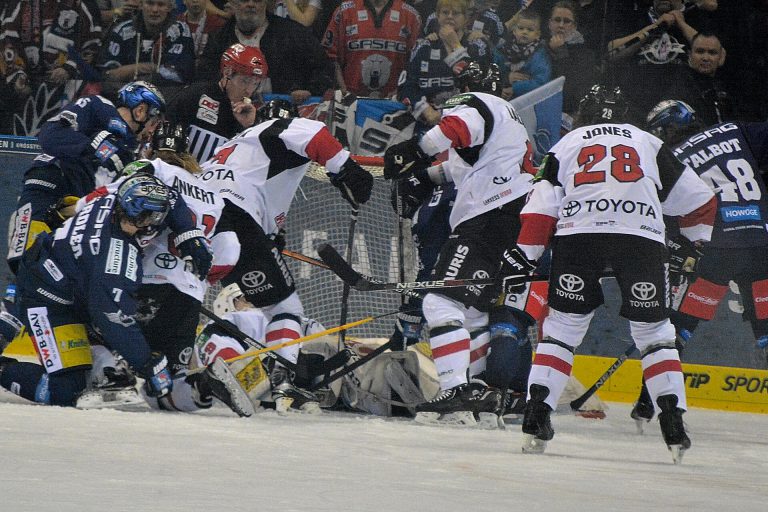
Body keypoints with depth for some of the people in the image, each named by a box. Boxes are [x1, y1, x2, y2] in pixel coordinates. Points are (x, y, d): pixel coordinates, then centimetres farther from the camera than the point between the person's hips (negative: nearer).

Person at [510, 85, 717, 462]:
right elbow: (697, 200, 26)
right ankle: (673, 425, 0)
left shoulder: (566, 145, 24)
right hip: (641, 237, 0)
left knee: (562, 328, 10)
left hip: (577, 233, 0)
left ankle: (536, 416, -3)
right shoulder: (650, 144, 26)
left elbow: (541, 205, 10)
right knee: (654, 331, 10)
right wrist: (698, 246, 40)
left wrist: (524, 255, 8)